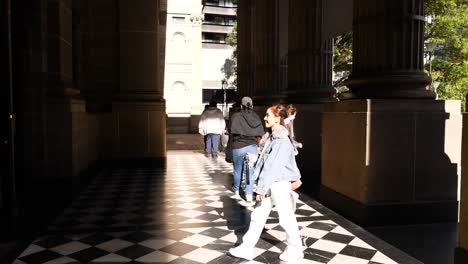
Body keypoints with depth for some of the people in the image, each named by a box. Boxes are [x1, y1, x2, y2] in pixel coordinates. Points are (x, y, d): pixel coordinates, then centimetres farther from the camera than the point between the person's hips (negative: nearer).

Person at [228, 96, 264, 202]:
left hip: (239, 147, -2)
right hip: (253, 147, 2)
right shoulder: (256, 117, 2)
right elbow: (260, 135, 3)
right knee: (250, 171, 6)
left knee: (238, 169, 17)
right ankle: (249, 195, 2)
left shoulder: (236, 116, -7)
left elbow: (230, 132, -3)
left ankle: (236, 189, 38)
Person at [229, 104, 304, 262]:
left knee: (286, 217, 6)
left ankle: (296, 249, 25)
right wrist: (262, 186, 14)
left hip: (279, 183, -9)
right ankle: (247, 248, 20)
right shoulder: (273, 137, 8)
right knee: (257, 215, 11)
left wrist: (261, 188, -20)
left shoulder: (282, 140, -20)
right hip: (270, 183, 9)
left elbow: (273, 166, -22)